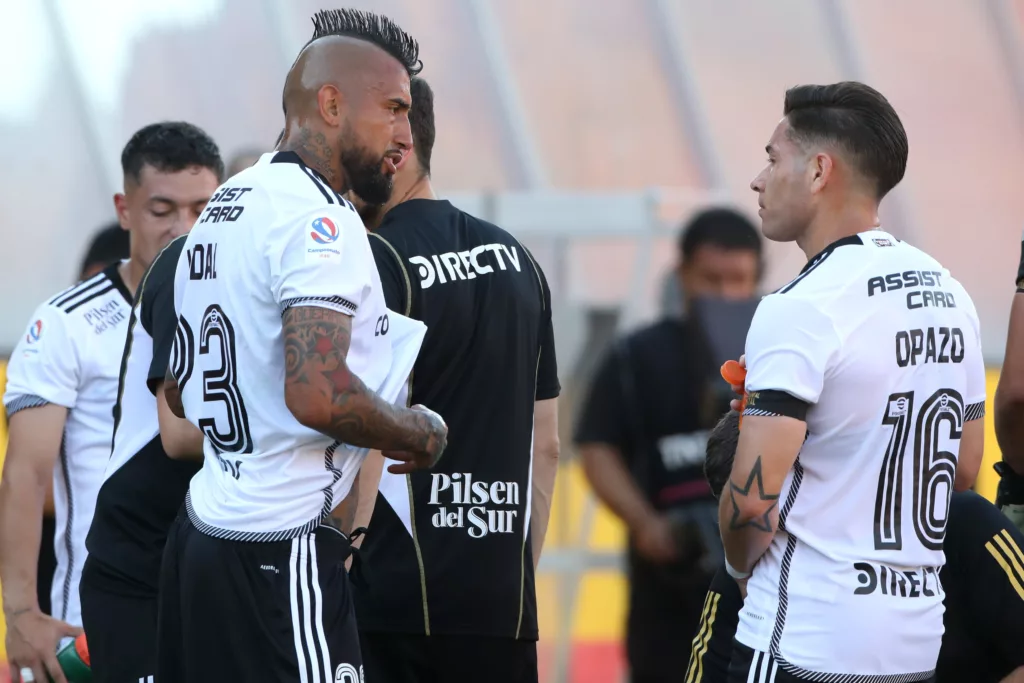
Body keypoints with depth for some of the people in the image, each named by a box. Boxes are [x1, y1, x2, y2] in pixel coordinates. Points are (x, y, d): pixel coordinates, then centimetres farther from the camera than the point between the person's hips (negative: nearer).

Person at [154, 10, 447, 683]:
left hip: (203, 528, 10)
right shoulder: (321, 221, -15)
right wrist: (424, 433, -10)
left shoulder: (221, 210, 17)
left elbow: (179, 394, 25)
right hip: (284, 549, -10)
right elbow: (319, 395, -26)